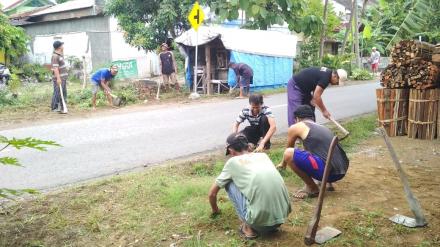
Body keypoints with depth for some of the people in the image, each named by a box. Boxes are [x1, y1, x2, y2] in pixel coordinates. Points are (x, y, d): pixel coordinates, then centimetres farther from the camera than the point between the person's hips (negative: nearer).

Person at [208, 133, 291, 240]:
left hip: (260, 219, -5)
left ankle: (248, 227, 10)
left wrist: (215, 210, 39)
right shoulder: (263, 155, 19)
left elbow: (212, 194, 16)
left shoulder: (232, 162, 7)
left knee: (229, 184, 15)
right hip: (283, 214, 5)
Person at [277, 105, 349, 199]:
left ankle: (312, 188, 5)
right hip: (342, 171, 8)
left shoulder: (295, 127, 7)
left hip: (327, 170, -8)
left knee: (289, 153, -7)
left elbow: (288, 149, 26)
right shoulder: (323, 127, 27)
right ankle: (328, 183, 16)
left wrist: (283, 164, 47)